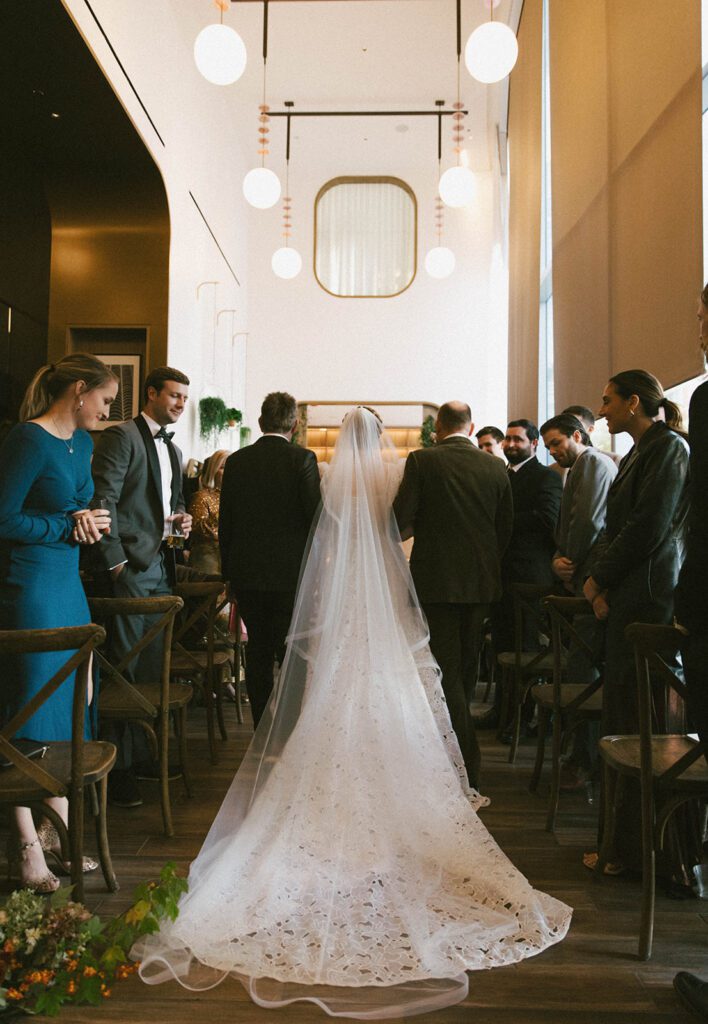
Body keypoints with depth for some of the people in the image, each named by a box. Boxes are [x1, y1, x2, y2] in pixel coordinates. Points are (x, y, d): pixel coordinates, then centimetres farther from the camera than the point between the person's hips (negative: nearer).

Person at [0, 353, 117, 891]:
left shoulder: (83, 443, 12)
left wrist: (88, 520, 0)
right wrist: (69, 525, -12)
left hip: (68, 584, 9)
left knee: (67, 709, 13)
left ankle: (58, 832, 26)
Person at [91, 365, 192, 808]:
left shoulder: (174, 450, 20)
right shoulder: (121, 436, -6)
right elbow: (104, 499, -14)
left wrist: (183, 518, 8)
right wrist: (116, 562, -18)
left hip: (161, 565, 8)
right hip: (130, 566, -8)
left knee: (155, 667, 11)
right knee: (124, 668, -3)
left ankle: (145, 752, 24)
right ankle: (118, 767, 7)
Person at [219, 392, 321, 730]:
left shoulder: (236, 461, 4)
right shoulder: (302, 458, -8)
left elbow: (225, 521, 6)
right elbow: (315, 515, -11)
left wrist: (228, 569, 15)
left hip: (246, 573, 4)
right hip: (290, 572, -3)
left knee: (258, 651, 12)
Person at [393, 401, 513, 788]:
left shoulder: (422, 461, -8)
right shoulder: (496, 468, 2)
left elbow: (400, 522, -12)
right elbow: (505, 530, 7)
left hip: (435, 580, -4)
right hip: (480, 582, 5)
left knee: (447, 673, 3)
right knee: (465, 669, 19)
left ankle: (467, 769, 3)